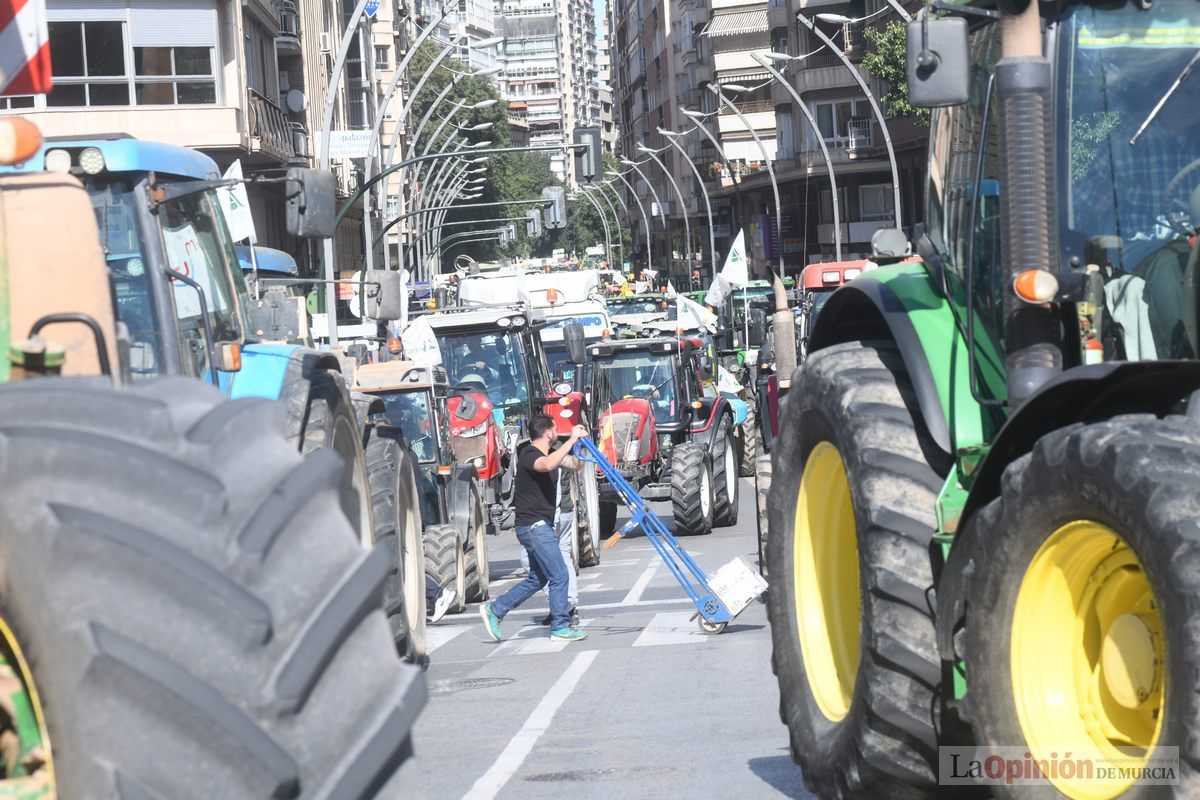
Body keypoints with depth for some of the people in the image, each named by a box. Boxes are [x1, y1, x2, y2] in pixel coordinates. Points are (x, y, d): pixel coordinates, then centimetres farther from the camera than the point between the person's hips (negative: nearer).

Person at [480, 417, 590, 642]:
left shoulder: (548, 454, 13)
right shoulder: (529, 455, -17)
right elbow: (548, 465, -38)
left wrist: (581, 443, 5)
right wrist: (572, 439, -34)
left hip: (541, 526, 10)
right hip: (533, 526, -10)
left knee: (537, 579, 16)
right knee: (559, 575, -8)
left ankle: (494, 610, 21)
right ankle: (560, 627, 1)